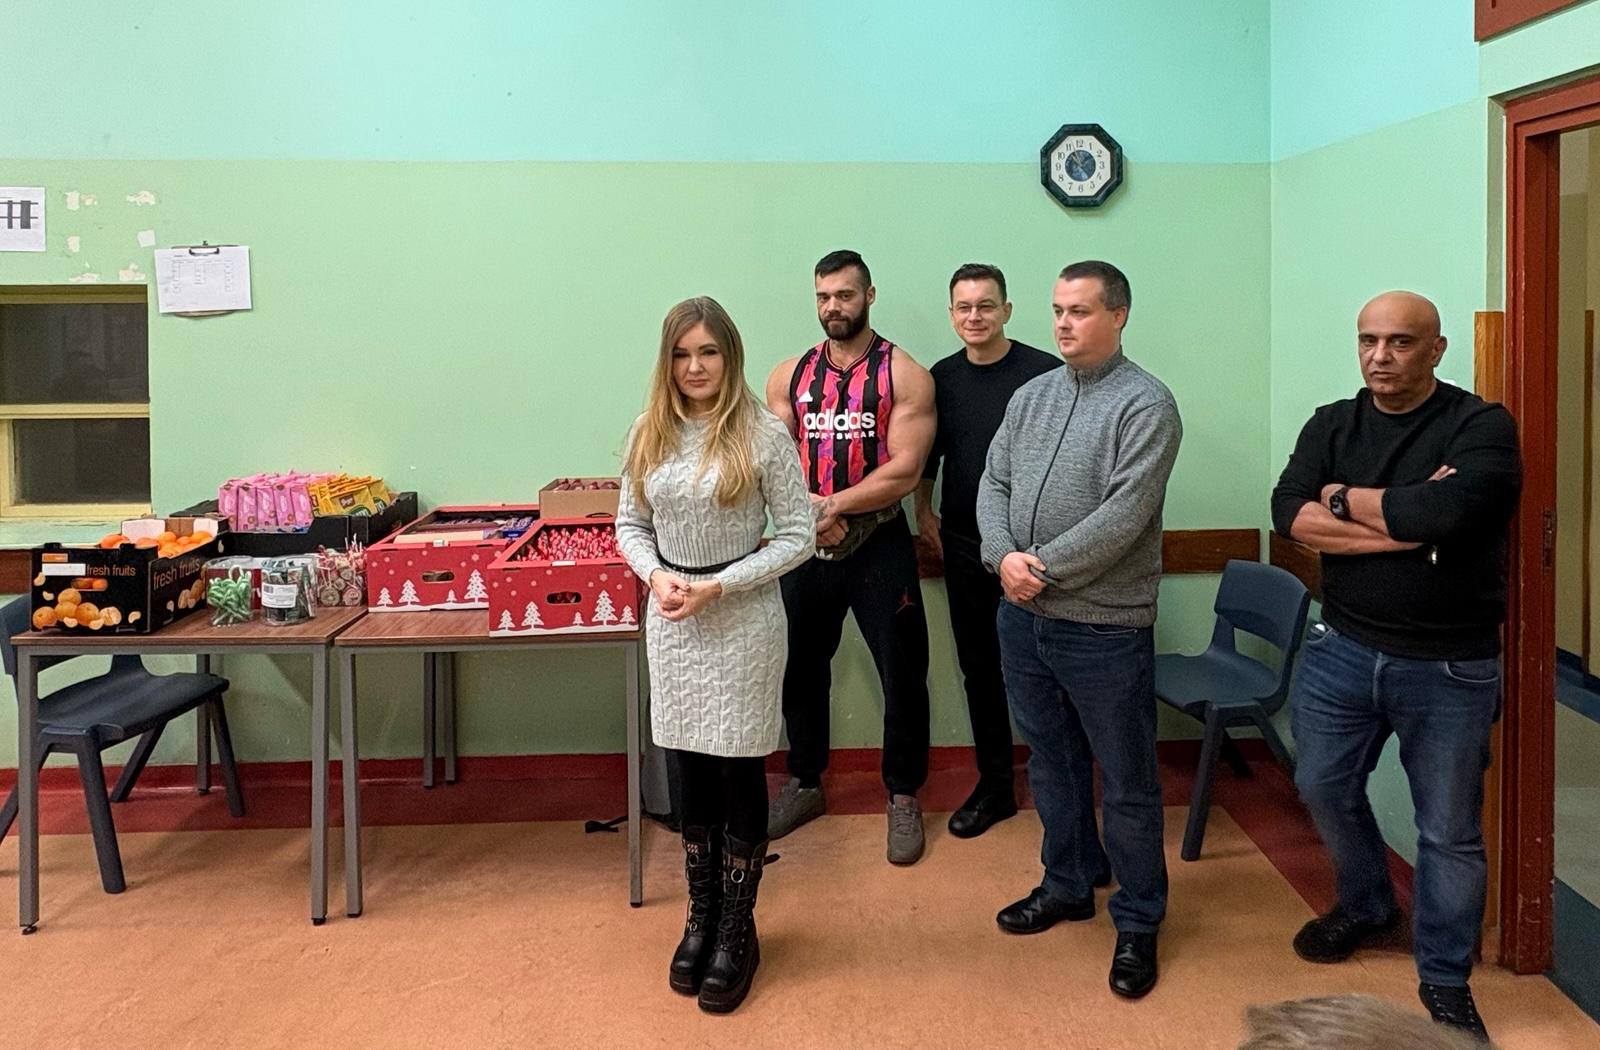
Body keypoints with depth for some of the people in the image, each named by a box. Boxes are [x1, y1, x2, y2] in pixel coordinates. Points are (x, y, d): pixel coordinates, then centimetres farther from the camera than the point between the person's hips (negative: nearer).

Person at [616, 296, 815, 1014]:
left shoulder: (763, 435, -10)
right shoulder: (650, 434, 3)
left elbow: (797, 536, -9)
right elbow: (630, 524, 10)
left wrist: (718, 585, -16)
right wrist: (656, 575, -10)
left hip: (743, 620, -4)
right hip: (671, 620, 4)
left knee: (739, 773, 4)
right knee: (689, 771, 13)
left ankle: (737, 931, 20)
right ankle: (701, 914, 30)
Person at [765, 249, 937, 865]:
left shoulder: (905, 376, -6)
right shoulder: (788, 376, 6)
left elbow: (904, 472, -14)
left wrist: (833, 506, -18)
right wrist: (809, 512, -16)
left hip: (879, 545, -3)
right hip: (805, 546, 4)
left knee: (902, 674, 4)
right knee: (801, 668, 14)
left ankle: (903, 797, 20)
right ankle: (804, 784, 32)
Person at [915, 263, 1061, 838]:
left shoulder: (1045, 373, -9)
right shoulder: (941, 378, 7)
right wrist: (924, 509, 15)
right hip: (963, 546, 5)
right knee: (978, 666, 12)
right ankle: (995, 785, 25)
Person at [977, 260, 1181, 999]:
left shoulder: (1146, 403, -10)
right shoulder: (1029, 397, 10)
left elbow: (1125, 513, -19)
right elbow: (993, 484, 6)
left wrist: (1045, 569, -18)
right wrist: (1003, 556, -12)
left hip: (1104, 628, -6)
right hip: (1022, 618, 7)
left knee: (1127, 784, 5)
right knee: (1051, 763, 20)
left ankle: (1138, 924, 20)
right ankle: (1067, 886, 37)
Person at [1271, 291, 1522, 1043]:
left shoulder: (1482, 426, -11)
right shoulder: (1331, 426, 2)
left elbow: (1445, 511, -29)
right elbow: (1290, 515, -13)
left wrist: (1344, 499, -14)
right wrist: (1405, 519, -21)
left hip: (1450, 669, -4)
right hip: (1342, 651, 4)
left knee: (1448, 830, 6)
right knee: (1323, 788, 18)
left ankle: (1445, 980, 26)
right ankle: (1367, 906, 45)